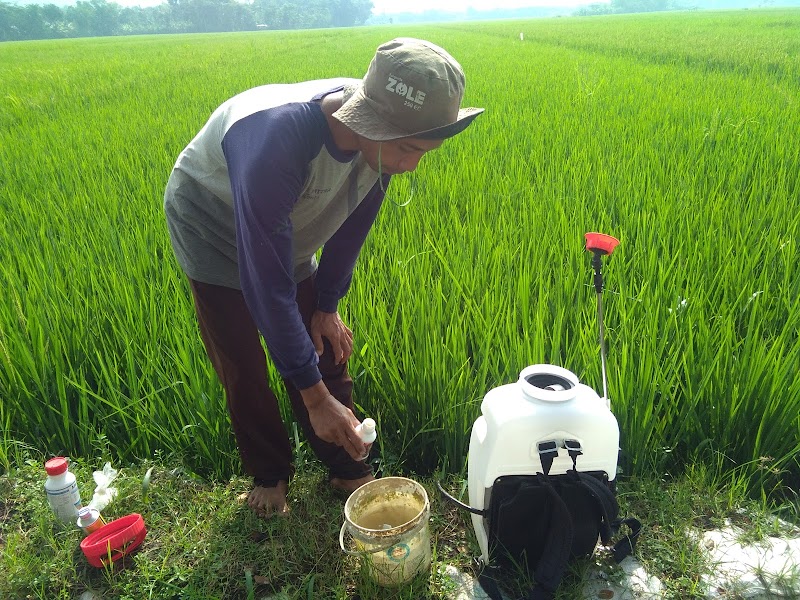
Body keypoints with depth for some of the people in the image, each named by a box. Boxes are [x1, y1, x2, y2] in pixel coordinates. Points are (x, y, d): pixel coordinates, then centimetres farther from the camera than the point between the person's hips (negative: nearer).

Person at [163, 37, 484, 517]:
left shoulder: (382, 134, -24)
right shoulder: (276, 139, -44)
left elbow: (352, 221, -5)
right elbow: (266, 280, -40)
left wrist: (327, 304, -1)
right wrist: (314, 396, -34)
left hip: (285, 234, 5)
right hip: (216, 232, -4)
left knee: (326, 348, 5)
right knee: (244, 371, 0)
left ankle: (349, 469, 23)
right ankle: (269, 475, 26)